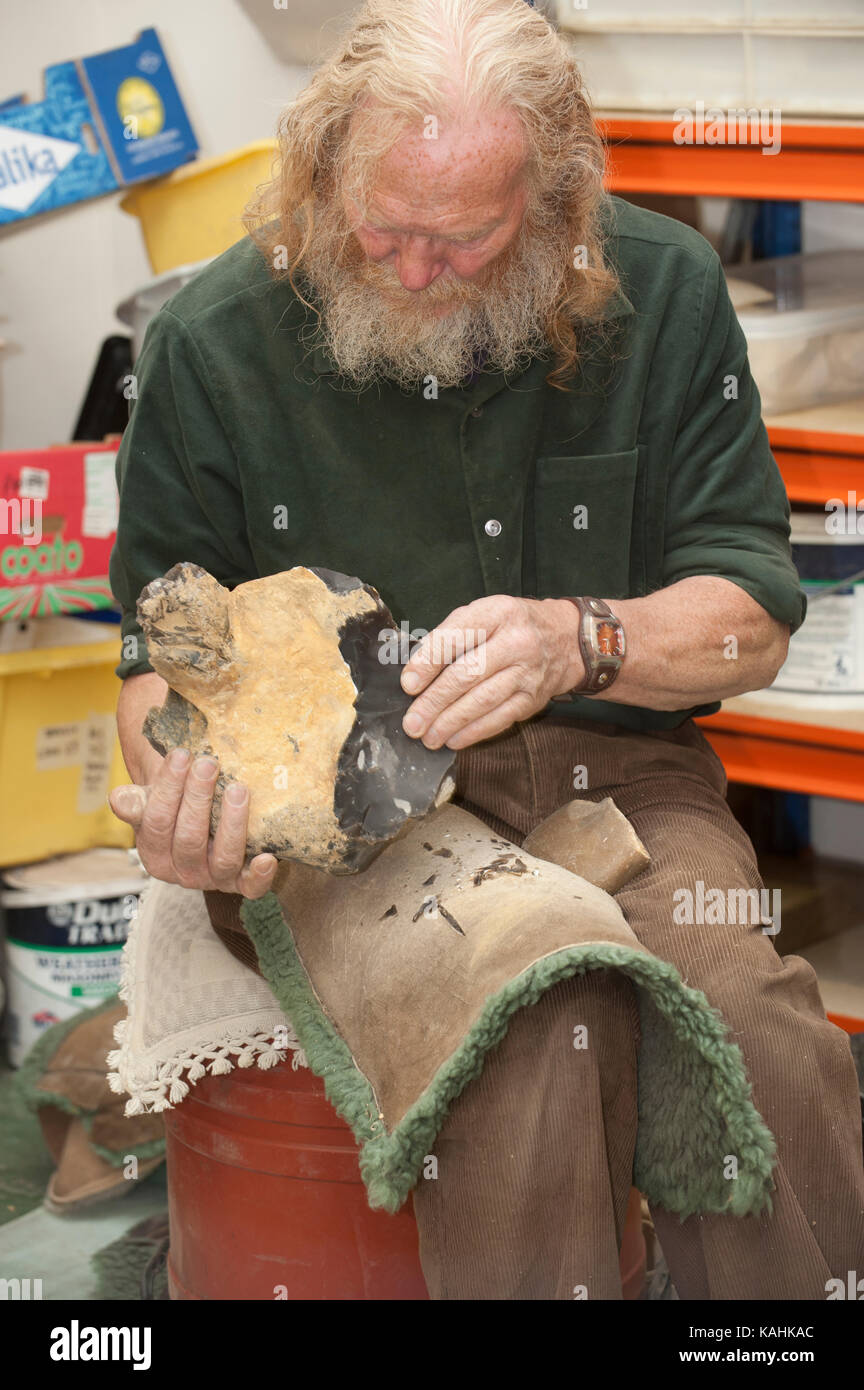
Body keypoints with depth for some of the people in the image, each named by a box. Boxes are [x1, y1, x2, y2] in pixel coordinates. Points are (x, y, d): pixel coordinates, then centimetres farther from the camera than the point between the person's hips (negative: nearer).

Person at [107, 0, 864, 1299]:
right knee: (531, 1059, -34)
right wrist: (179, 795, -16)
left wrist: (579, 641, -19)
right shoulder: (211, 341, -2)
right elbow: (162, 648, 8)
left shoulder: (664, 291, 1)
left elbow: (751, 620, 3)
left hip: (616, 769, 2)